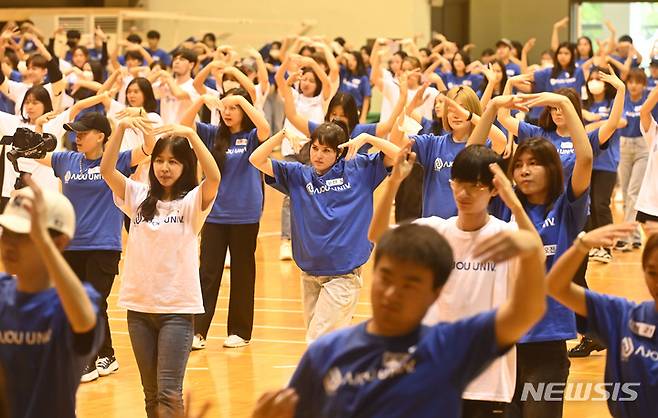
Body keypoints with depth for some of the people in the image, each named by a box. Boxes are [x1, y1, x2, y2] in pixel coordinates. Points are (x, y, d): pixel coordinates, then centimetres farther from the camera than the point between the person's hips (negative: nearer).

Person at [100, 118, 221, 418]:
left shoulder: (193, 201, -4)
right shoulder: (138, 196, 7)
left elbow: (214, 178, -23)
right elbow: (106, 170, -6)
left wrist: (191, 135, -31)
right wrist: (121, 128, -18)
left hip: (178, 307, -4)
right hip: (139, 305, 4)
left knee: (168, 392, -9)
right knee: (150, 392, 12)